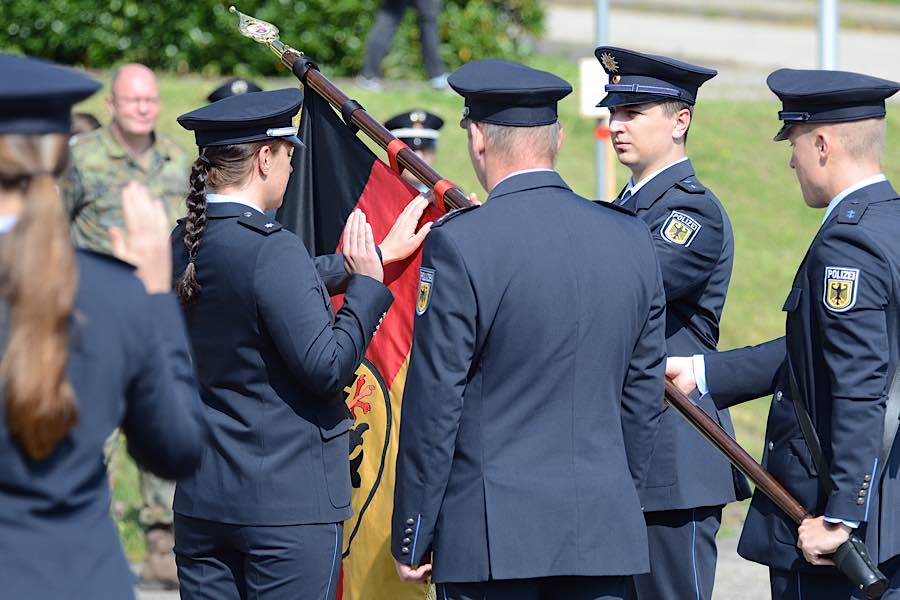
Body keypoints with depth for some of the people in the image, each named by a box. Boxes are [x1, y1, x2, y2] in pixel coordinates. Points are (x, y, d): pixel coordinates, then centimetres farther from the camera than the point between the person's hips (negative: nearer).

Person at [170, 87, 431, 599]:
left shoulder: (182, 244, 7)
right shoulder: (273, 249, -17)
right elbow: (326, 367, -18)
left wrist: (371, 258, 31)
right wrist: (367, 282, -5)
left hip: (202, 499, 7)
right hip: (291, 500, -7)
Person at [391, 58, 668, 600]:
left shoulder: (460, 245, -11)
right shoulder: (632, 240, 6)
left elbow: (435, 405, -9)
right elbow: (644, 395, 12)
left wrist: (411, 540, -2)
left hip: (492, 535, -5)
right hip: (604, 534, 5)